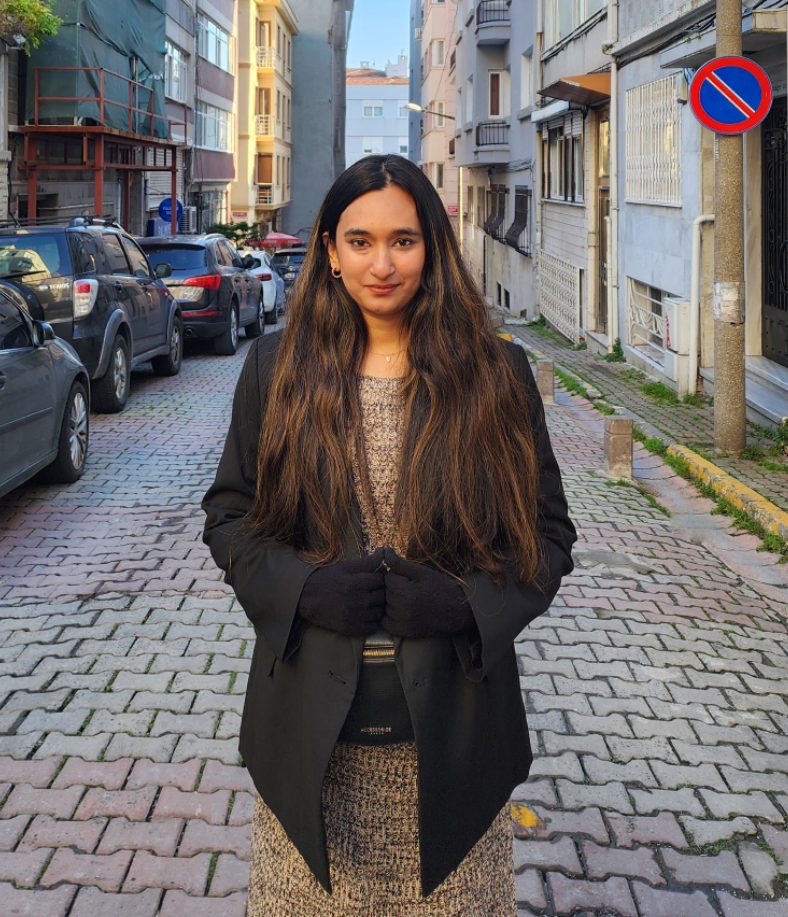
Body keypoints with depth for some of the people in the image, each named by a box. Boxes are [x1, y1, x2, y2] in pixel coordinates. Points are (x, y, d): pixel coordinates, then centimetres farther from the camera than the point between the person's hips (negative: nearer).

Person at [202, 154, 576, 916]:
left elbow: (548, 531, 3)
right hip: (311, 727, 1)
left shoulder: (497, 375, -1)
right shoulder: (275, 369, 2)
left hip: (449, 720, 0)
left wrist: (466, 602, -14)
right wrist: (304, 588, -12)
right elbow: (228, 515, 6)